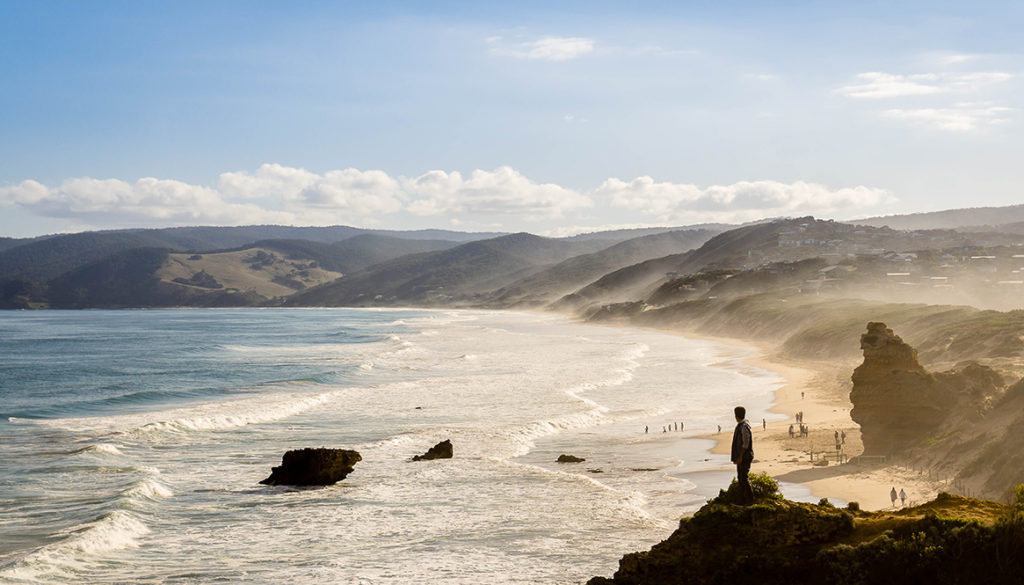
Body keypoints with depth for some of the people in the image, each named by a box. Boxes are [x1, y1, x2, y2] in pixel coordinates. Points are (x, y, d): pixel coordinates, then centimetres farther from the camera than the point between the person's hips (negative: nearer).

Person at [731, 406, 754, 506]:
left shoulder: (744, 426, -17)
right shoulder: (740, 426, 14)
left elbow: (746, 443, -20)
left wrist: (740, 457, -20)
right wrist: (737, 457, 19)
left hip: (744, 457, -10)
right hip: (740, 457, 10)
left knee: (744, 478, -9)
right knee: (740, 478, 11)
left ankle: (750, 500, -5)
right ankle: (742, 500, 15)